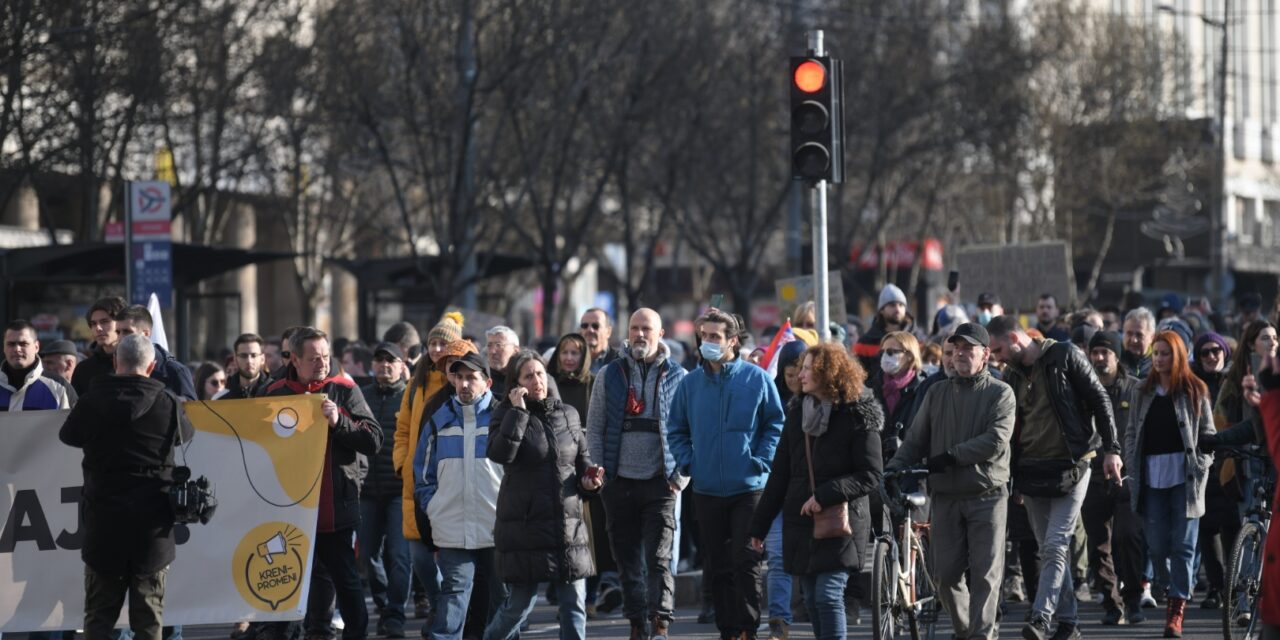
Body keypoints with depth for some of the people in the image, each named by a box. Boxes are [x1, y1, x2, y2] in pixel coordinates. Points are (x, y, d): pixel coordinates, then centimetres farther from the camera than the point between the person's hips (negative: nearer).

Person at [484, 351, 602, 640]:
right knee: (521, 603, 1)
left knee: (574, 603, 2)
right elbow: (500, 454, -19)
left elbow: (583, 457, 20)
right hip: (525, 526, -4)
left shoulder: (568, 414, 9)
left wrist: (588, 479, -1)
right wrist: (518, 411, -20)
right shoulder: (507, 415, -1)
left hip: (569, 525, 4)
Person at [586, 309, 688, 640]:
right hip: (620, 484, 3)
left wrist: (681, 476, -5)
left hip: (660, 483, -3)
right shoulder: (610, 375, 8)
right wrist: (598, 474, 0)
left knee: (658, 558, -11)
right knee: (628, 561, 7)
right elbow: (594, 429, 8)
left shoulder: (678, 377, 3)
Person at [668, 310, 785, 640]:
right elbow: (675, 429, 14)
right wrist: (687, 463, 1)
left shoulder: (756, 378, -4)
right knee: (716, 566, 7)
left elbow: (775, 424, 2)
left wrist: (760, 461, -8)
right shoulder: (690, 383, 5)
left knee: (745, 562, -6)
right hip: (706, 489, 4)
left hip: (748, 487, -4)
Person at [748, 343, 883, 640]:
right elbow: (779, 474, 16)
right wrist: (759, 525, 15)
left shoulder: (857, 417, -6)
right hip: (801, 524, 6)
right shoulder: (797, 414, 13)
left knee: (828, 596, -14)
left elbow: (870, 477, -11)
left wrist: (825, 496, -19)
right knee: (813, 601, 8)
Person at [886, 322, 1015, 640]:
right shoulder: (937, 393, 12)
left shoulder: (1000, 393, 0)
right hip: (945, 496, 3)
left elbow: (996, 442, -13)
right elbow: (915, 439, 9)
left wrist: (950, 456, -16)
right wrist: (893, 469, -7)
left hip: (987, 495, -3)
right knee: (945, 573, 2)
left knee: (985, 574, -7)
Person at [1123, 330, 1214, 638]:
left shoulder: (1194, 391, 4)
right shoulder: (1142, 393, 13)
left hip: (1184, 476, -3)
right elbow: (1131, 434, 13)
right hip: (1151, 476, 3)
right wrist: (1133, 468, 0)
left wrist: (1200, 466, -9)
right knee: (1156, 544, -1)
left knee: (1182, 543, -4)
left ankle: (1176, 611, -3)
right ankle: (1174, 592, 19)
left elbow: (1208, 434, 4)